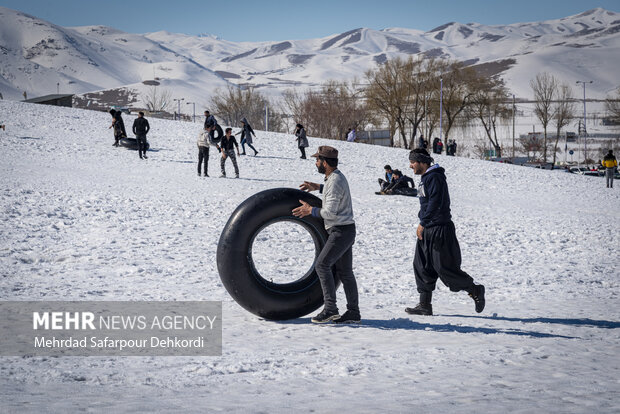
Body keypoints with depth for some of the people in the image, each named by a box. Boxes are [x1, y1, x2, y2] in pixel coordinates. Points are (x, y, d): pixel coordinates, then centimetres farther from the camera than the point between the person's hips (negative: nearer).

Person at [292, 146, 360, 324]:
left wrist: (310, 210, -10)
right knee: (344, 271, 10)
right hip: (345, 230, 10)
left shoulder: (335, 181, -19)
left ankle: (330, 308, -14)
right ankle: (353, 312, 12)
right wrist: (318, 187, 28)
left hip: (341, 231, -10)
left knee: (322, 264, -12)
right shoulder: (337, 176, 13)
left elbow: (330, 212, -23)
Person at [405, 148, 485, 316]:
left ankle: (475, 291, 10)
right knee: (421, 267, 7)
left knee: (445, 268, -7)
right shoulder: (425, 178, 17)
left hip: (440, 230, -10)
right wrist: (422, 223, 19)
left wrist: (422, 223, -23)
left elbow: (435, 203, -24)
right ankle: (425, 305, 10)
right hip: (427, 231, 10)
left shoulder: (435, 177, -14)